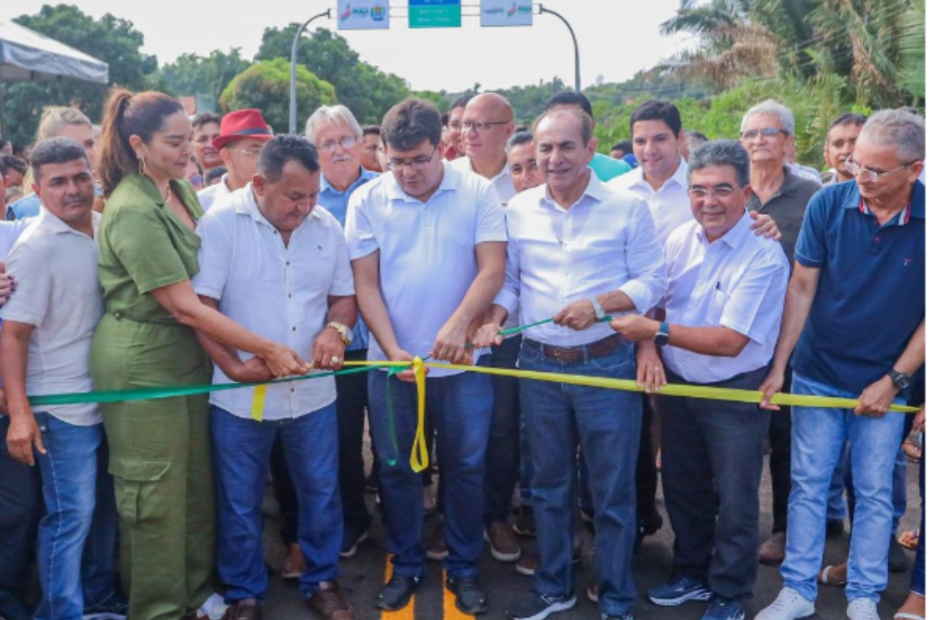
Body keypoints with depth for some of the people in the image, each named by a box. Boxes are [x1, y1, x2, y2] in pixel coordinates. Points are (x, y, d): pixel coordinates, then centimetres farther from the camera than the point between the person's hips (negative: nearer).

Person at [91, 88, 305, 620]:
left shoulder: (183, 189, 5)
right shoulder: (132, 212, -20)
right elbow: (184, 306, -22)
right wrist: (267, 350, -21)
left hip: (188, 353, 8)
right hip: (141, 363, -7)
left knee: (198, 479, 16)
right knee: (156, 491, 5)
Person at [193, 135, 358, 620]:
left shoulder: (327, 227, 1)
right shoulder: (220, 223, -10)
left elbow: (344, 295, 10)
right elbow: (200, 305, -12)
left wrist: (336, 329, -11)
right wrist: (234, 367, -19)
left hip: (313, 393, 3)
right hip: (240, 396, -3)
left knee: (321, 493, 14)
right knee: (240, 503, 12)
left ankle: (321, 581, 36)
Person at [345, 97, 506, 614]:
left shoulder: (477, 193, -4)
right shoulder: (367, 200, -1)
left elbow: (492, 269, -10)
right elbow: (366, 284, -2)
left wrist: (458, 324, -25)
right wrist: (393, 349, -12)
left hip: (462, 359, -1)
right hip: (392, 360, 1)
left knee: (466, 466, 9)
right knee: (397, 468, 12)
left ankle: (465, 567, 27)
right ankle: (406, 565, 30)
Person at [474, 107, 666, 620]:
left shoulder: (627, 207, -5)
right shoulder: (518, 210, 5)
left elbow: (652, 281, -4)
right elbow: (508, 280, 10)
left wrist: (598, 304, -18)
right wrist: (493, 319, -9)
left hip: (606, 365, -3)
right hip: (538, 365, 4)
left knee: (612, 489, 7)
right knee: (547, 483, 16)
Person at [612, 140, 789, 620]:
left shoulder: (764, 255, -20)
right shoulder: (680, 239, -3)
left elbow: (730, 341, -24)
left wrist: (656, 331, -24)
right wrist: (649, 351, -12)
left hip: (735, 395, -5)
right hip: (678, 385, 6)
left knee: (734, 501, 9)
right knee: (682, 488, 20)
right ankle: (692, 575, 41)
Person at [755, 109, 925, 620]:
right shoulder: (828, 204, -11)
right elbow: (801, 288, -7)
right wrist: (778, 365, -8)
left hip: (885, 382, 0)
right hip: (817, 373, 1)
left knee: (874, 492, 10)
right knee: (807, 484, 8)